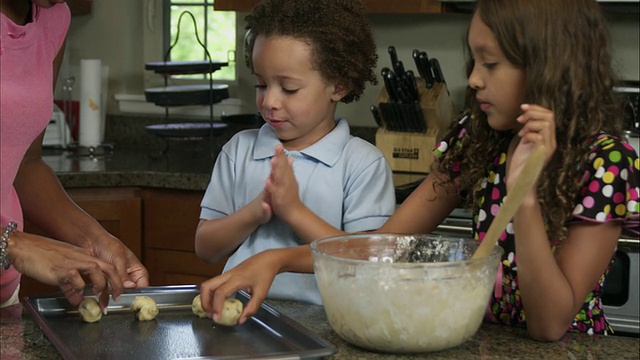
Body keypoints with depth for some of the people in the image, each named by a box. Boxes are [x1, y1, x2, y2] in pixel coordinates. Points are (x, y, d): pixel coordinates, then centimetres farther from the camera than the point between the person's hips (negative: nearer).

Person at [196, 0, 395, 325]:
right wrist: (256, 212, -7)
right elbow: (206, 248, 11)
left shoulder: (364, 163, 0)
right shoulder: (239, 150, 12)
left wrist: (293, 211, -13)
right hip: (240, 311, 2)